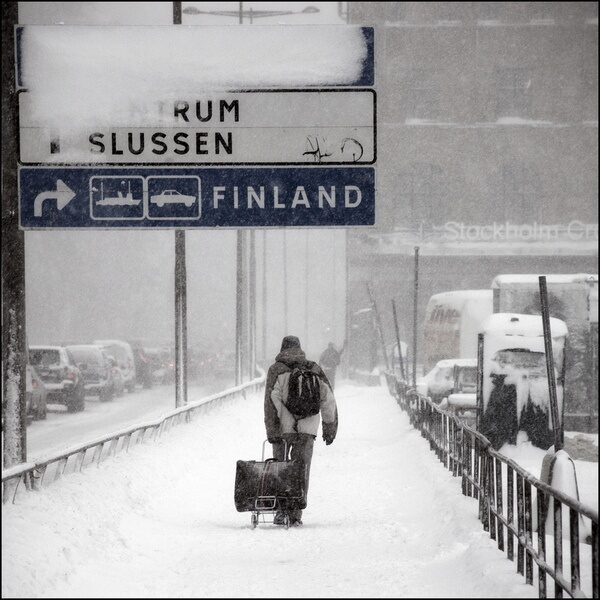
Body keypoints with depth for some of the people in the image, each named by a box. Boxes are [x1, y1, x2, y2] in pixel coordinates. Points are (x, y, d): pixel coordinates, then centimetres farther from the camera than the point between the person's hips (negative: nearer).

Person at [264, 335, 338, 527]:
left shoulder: (276, 370, 1)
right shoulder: (313, 369, 10)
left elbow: (272, 400, -9)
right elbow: (327, 398, 6)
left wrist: (272, 430, -11)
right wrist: (330, 428, 10)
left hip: (283, 429, -2)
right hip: (307, 429, 2)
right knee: (301, 471, 7)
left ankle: (281, 511, 1)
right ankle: (296, 515, 3)